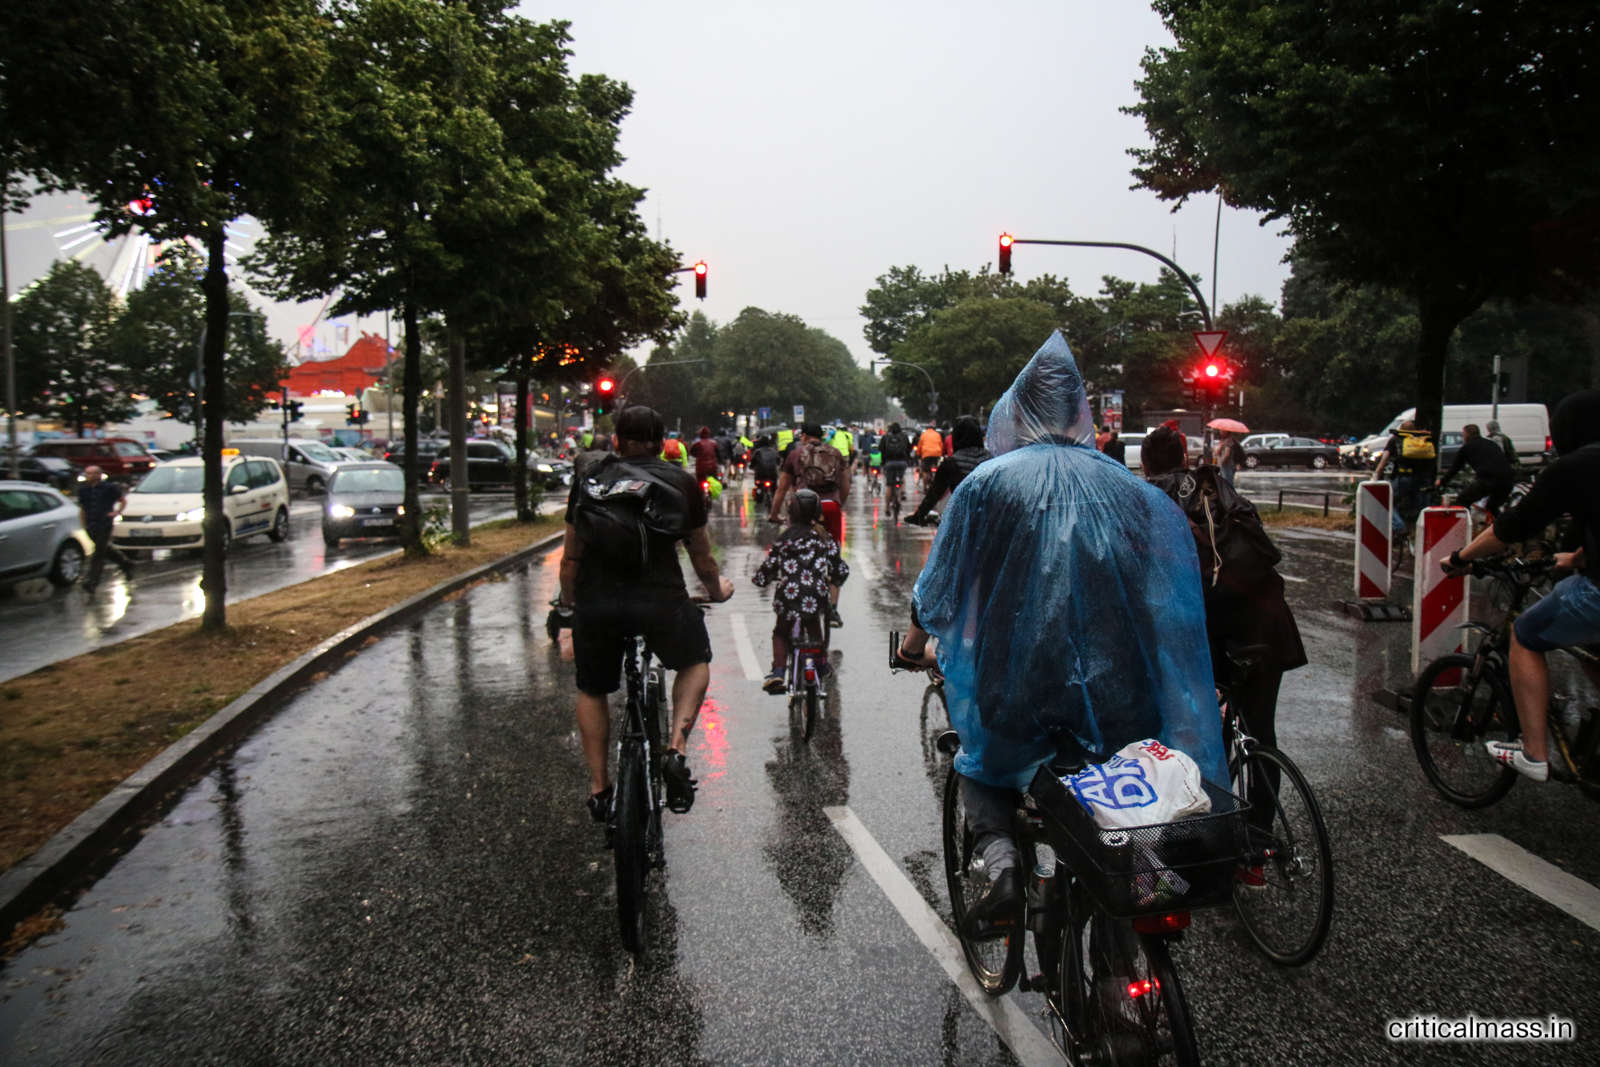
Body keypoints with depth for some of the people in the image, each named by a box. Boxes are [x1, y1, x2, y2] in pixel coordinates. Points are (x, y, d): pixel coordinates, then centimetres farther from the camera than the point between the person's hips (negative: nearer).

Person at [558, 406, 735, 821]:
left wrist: (568, 604, 34)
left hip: (595, 604, 2)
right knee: (696, 662, 27)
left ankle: (598, 789, 25)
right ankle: (676, 749, 8)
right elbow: (702, 558, 19)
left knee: (592, 691, 26)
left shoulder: (589, 482, 16)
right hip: (660, 601, -2)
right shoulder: (681, 483, 12)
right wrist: (717, 590, 39)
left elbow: (570, 558, 18)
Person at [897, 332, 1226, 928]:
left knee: (981, 765, 23)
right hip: (1113, 684, 2)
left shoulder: (988, 481, 0)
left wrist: (917, 635, 25)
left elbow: (944, 574, 7)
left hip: (1019, 677, -2)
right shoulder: (1124, 485, 7)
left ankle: (999, 857, -2)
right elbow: (1167, 577, 12)